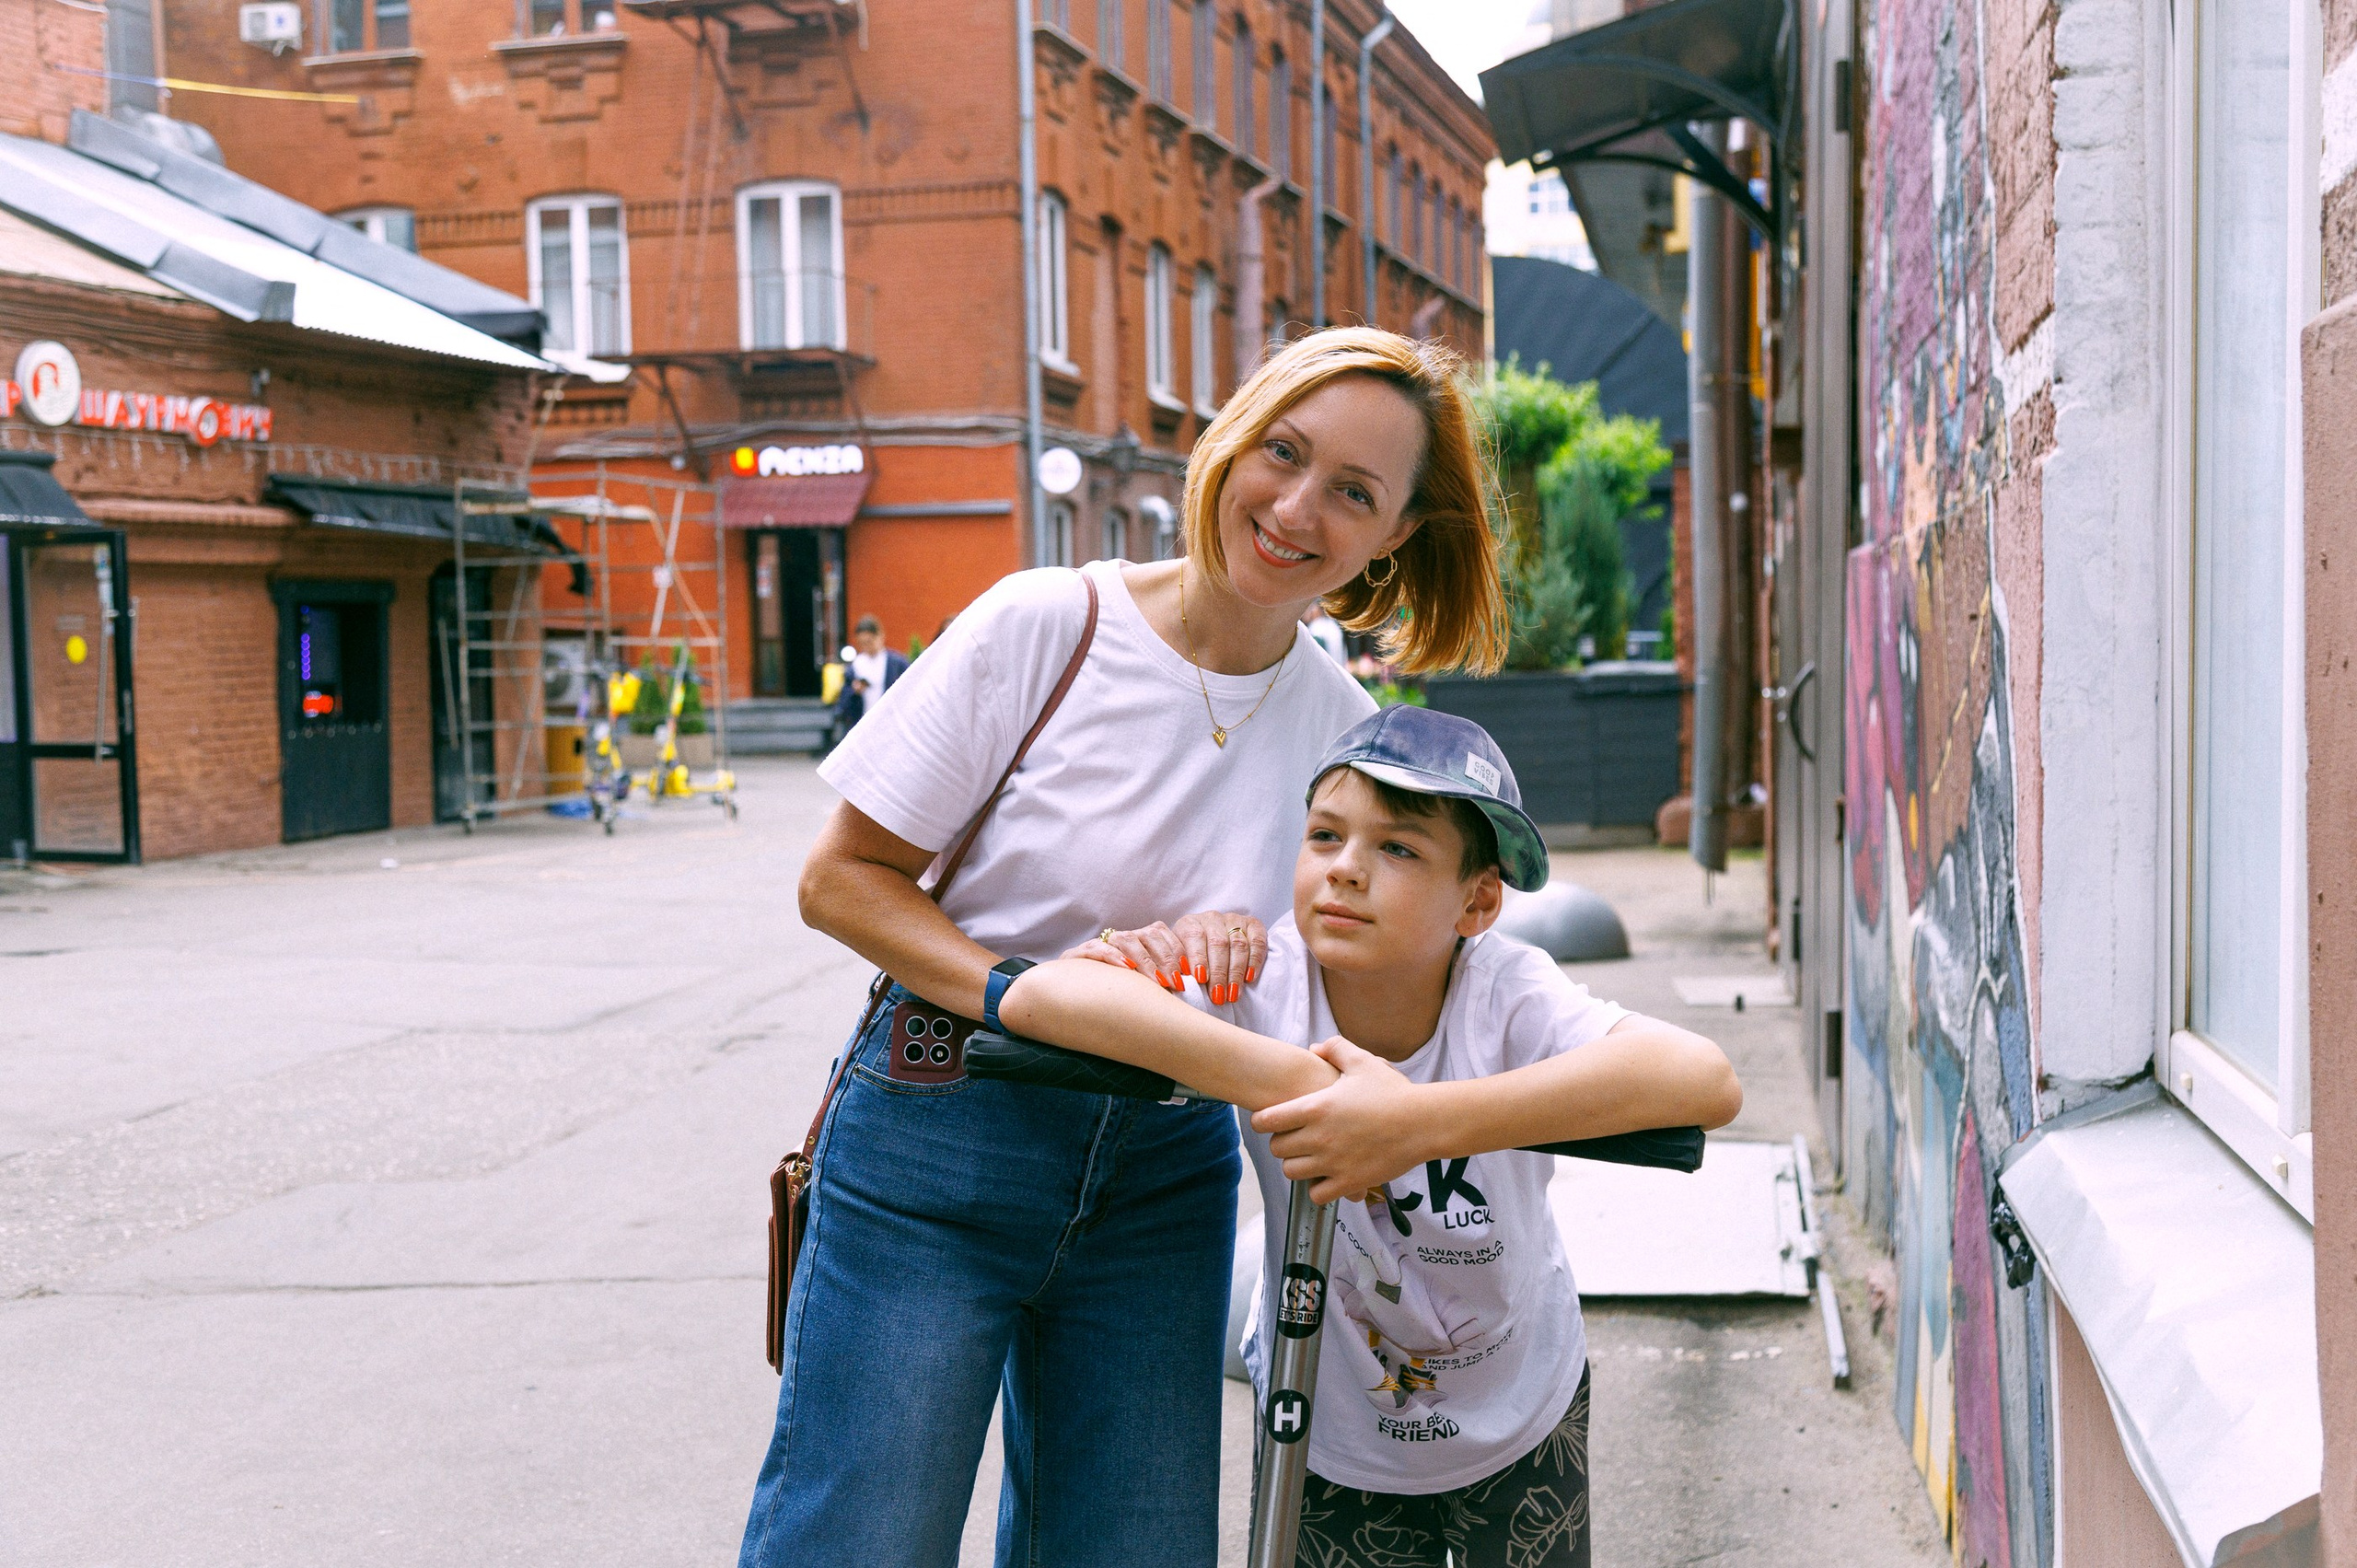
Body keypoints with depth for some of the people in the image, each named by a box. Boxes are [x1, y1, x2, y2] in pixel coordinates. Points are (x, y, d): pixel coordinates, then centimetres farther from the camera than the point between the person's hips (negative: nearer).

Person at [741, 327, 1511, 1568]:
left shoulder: (1342, 730, 0)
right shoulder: (1047, 626, -10)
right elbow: (841, 878, -7)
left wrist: (1248, 951, -14)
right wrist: (1023, 991, -22)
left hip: (1166, 1179, 4)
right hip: (940, 1150, -4)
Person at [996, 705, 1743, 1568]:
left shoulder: (1509, 997, -27)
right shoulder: (1265, 980, -24)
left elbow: (1707, 1080, -46)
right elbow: (1038, 995, -38)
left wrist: (1420, 1120, -53)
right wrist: (1293, 1080, -45)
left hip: (1519, 1426, 0)